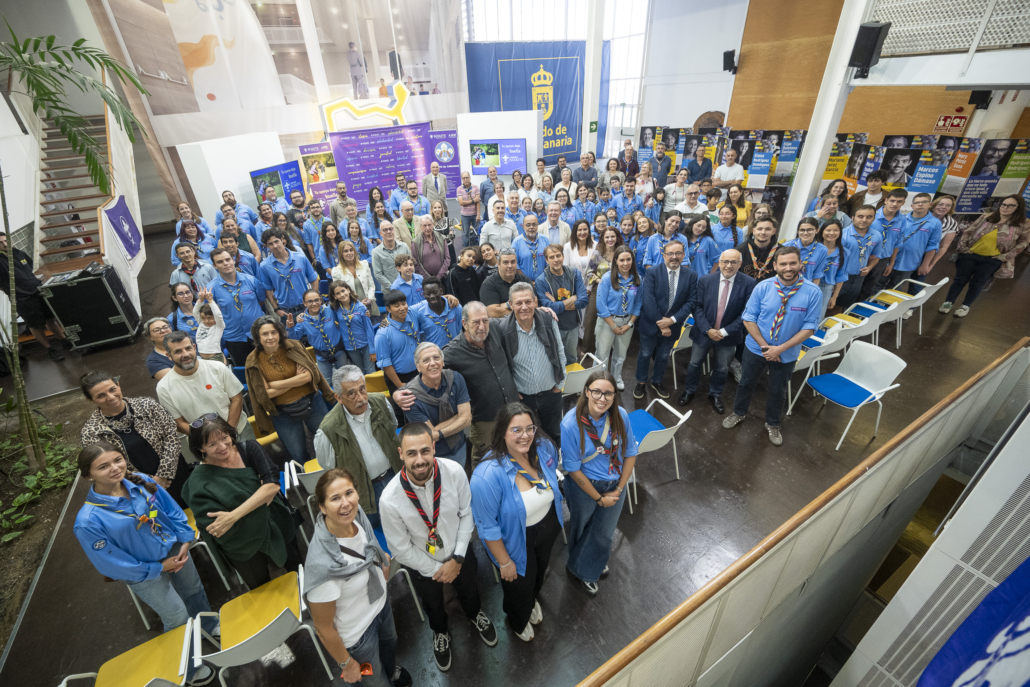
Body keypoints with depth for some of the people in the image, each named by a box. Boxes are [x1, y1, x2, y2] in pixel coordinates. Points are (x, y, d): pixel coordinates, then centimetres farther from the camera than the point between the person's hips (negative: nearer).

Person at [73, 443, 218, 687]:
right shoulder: (88, 522, -30)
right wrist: (158, 568, -13)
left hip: (173, 548, 4)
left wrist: (185, 540, -7)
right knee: (178, 618, 12)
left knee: (194, 591, 27)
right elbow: (110, 564, -18)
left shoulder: (141, 482, -20)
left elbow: (172, 509, -4)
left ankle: (211, 627, 59)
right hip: (143, 571, -4)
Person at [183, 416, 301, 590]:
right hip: (242, 547, -1)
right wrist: (262, 494, -25)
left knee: (297, 571, 22)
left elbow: (273, 484, -25)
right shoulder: (199, 481, -18)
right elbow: (216, 528, -23)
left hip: (277, 528, 2)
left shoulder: (249, 448, -14)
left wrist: (234, 515, -32)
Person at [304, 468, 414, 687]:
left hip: (381, 601, 6)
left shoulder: (357, 515, -25)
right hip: (357, 634, -5)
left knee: (390, 642, 37)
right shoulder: (322, 564, -42)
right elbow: (323, 627, -24)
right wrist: (346, 664, -11)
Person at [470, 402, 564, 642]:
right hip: (516, 539, -5)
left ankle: (532, 601, 71)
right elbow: (488, 527, -26)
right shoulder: (488, 475, -40)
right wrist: (504, 561, -15)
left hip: (548, 526, 5)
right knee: (520, 585, 25)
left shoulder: (544, 447, -22)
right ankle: (518, 621, 63)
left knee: (540, 569, 34)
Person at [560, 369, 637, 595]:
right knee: (583, 529, 23)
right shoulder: (571, 423, -30)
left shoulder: (620, 416, -19)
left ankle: (588, 566, 57)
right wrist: (599, 498, -13)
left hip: (615, 485, 4)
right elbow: (573, 469, -21)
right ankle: (577, 568, 55)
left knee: (604, 532, 25)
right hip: (584, 486, -4)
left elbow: (630, 454, -6)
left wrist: (619, 489, -8)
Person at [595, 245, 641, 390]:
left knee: (621, 355, 21)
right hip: (607, 321, -4)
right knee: (602, 355, 2)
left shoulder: (637, 279, -3)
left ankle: (616, 378, 44)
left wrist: (629, 324, -7)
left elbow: (638, 304, 2)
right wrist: (614, 326, -14)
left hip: (627, 322, 4)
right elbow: (601, 305, -15)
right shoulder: (607, 278, -14)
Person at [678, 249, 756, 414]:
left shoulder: (749, 283, -13)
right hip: (703, 332, 1)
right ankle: (689, 391, 38)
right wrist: (708, 330, -19)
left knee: (722, 369, 16)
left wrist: (725, 331, -18)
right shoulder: (705, 280, -9)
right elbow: (698, 307, -8)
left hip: (728, 335, 0)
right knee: (694, 363, 15)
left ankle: (715, 395, 40)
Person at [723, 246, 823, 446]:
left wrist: (780, 349, -20)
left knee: (778, 391, 19)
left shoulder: (813, 292, -16)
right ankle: (738, 413, 44)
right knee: (746, 383, 18)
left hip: (786, 354, 0)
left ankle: (772, 424, 43)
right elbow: (749, 318, -10)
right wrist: (764, 346, -17)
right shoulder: (763, 287, -15)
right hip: (756, 348, 0)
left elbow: (809, 327, -13)